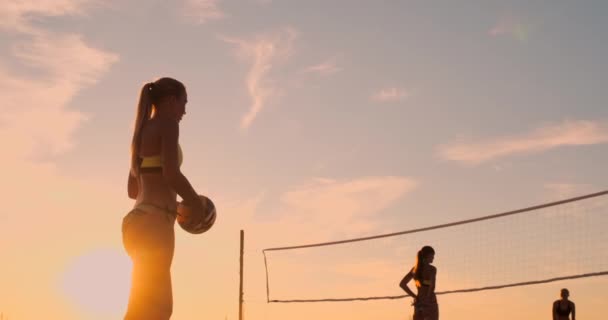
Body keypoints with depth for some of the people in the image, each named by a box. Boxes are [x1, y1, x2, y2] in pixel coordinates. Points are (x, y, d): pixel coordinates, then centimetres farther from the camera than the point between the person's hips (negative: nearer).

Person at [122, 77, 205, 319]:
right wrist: (196, 203, -2)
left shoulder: (143, 132, 23)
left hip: (140, 223, 9)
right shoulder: (166, 124, -3)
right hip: (154, 223, -9)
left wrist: (174, 201, 26)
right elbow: (171, 174, -16)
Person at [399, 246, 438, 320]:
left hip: (419, 304, 5)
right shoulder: (432, 269, -8)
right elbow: (432, 286, -21)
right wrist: (427, 299, -11)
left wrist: (414, 296, 8)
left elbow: (402, 284, 9)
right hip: (430, 303, -5)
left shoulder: (415, 269, 9)